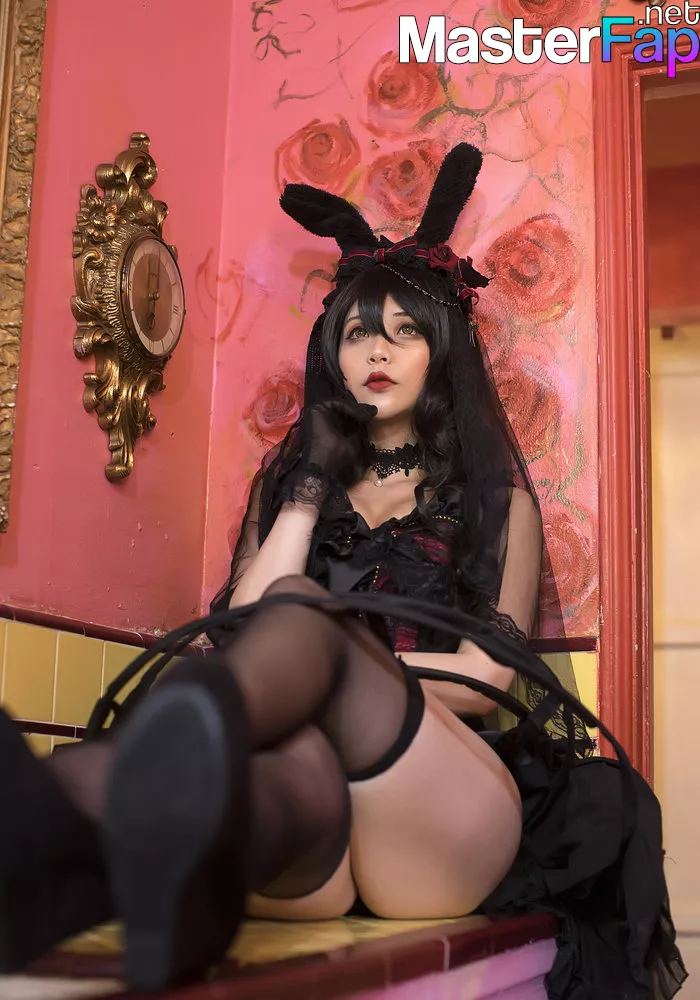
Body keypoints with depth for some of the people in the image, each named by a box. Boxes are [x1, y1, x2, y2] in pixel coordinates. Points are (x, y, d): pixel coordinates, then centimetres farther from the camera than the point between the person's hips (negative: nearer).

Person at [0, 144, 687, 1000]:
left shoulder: (499, 495, 21)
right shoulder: (286, 480, 28)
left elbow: (487, 681, 6)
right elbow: (240, 634, 10)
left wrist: (325, 653, -1)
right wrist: (308, 492, 7)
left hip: (446, 806, -1)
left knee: (299, 614, -33)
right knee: (297, 760, -39)